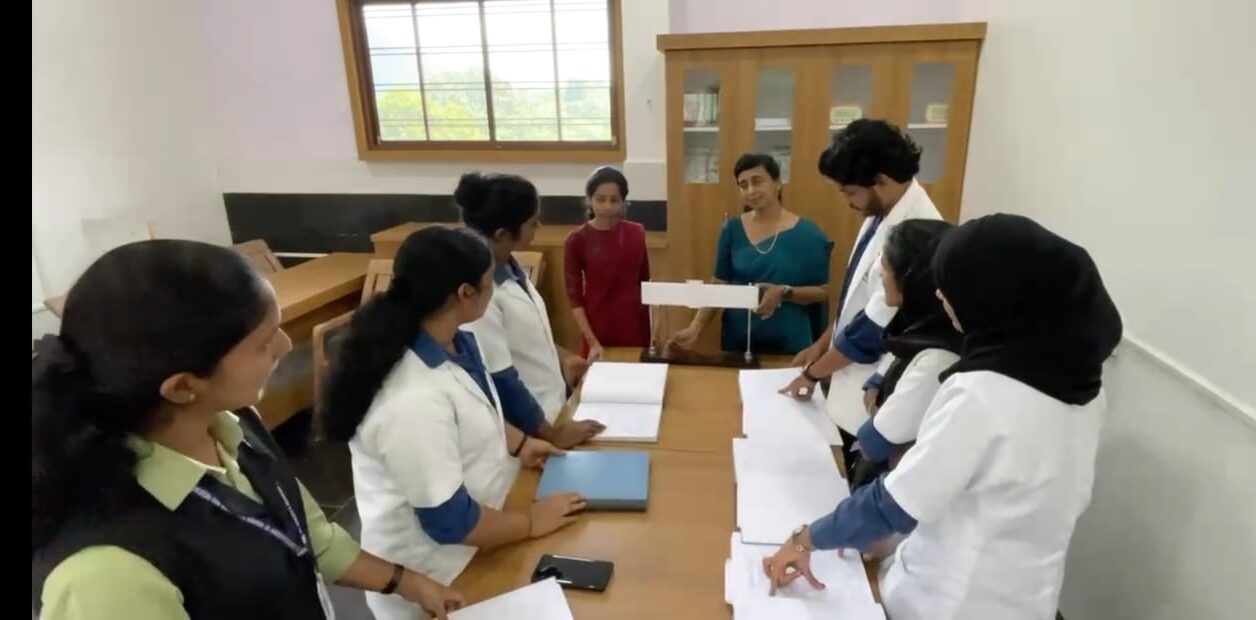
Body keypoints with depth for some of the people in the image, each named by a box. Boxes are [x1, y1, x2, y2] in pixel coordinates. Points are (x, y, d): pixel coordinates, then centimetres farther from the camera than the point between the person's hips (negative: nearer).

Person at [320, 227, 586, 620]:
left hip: (472, 532, 8)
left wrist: (518, 444, 1)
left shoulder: (450, 343, -9)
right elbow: (448, 520, -27)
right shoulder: (412, 399, -37)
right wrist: (531, 523, -15)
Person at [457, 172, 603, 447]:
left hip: (547, 403, 8)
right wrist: (551, 433, -19)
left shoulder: (507, 266, -3)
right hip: (523, 431, -8)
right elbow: (498, 378, -25)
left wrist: (560, 356, 15)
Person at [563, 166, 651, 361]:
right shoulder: (576, 240, -10)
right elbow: (574, 296, -8)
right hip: (599, 330, -2)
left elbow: (645, 282, 9)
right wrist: (592, 342, -14)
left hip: (635, 326, 3)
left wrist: (654, 327, 8)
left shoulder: (636, 233, -1)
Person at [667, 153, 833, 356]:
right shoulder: (732, 230, 0)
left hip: (789, 345, -1)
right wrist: (695, 328, -11)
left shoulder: (807, 234, -6)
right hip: (737, 341, 2)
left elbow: (823, 292, -2)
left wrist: (785, 292, -20)